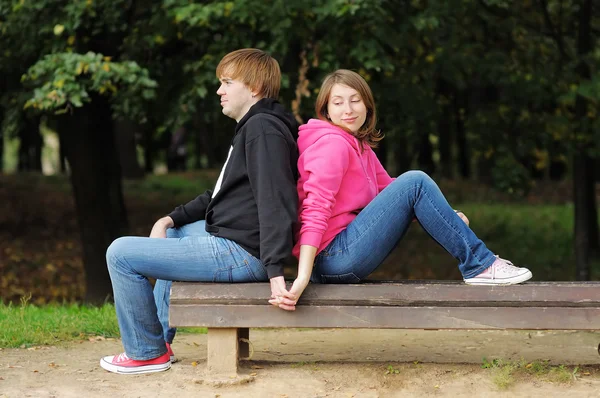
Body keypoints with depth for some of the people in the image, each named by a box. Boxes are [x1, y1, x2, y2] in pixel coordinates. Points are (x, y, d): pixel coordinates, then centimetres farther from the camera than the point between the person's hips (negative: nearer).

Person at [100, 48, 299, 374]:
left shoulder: (263, 129, -15)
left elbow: (274, 202, -25)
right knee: (173, 233, 38)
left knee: (121, 253, -8)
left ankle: (147, 353, 4)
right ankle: (161, 336, 33)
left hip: (239, 254, -11)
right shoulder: (253, 127, 20)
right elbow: (220, 196, 24)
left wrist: (275, 272, -32)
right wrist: (170, 219, 11)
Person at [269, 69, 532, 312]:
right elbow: (315, 211, -20)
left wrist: (445, 218, 2)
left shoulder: (359, 146, 19)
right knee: (415, 182, -14)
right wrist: (302, 278, -30)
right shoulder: (333, 143, -11)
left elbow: (389, 190, 17)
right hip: (332, 259, -10)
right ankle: (480, 266, -10)